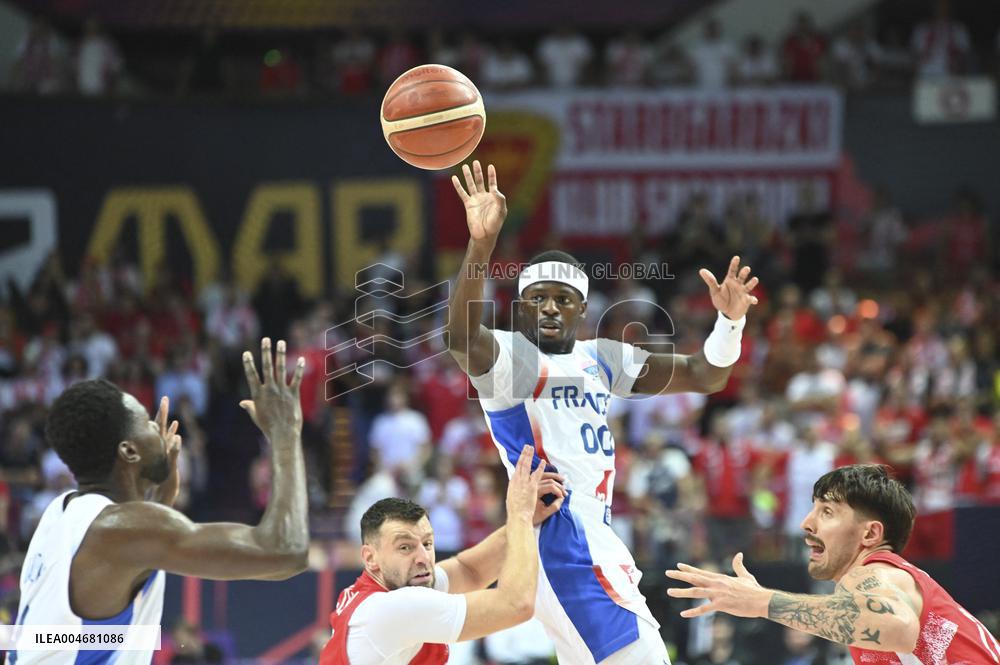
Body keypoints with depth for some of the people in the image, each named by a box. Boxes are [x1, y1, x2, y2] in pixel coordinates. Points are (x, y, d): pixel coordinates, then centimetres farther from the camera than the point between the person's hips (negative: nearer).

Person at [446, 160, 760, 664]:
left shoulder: (601, 359, 17)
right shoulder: (508, 355, -6)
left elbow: (703, 376, 15)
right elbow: (462, 339, -29)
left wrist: (730, 322, -6)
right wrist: (481, 245, -42)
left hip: (595, 539, 9)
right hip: (561, 541, -9)